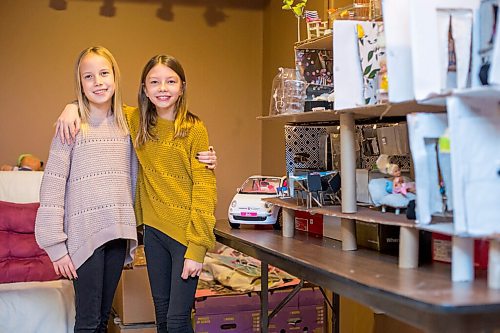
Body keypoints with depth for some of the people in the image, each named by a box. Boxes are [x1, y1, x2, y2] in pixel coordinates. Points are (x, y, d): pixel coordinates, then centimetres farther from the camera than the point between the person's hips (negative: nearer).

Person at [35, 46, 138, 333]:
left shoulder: (126, 125, 8)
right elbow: (52, 187, -9)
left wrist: (132, 235, 10)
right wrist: (56, 246, -12)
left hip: (119, 233, 4)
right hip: (85, 234, -4)